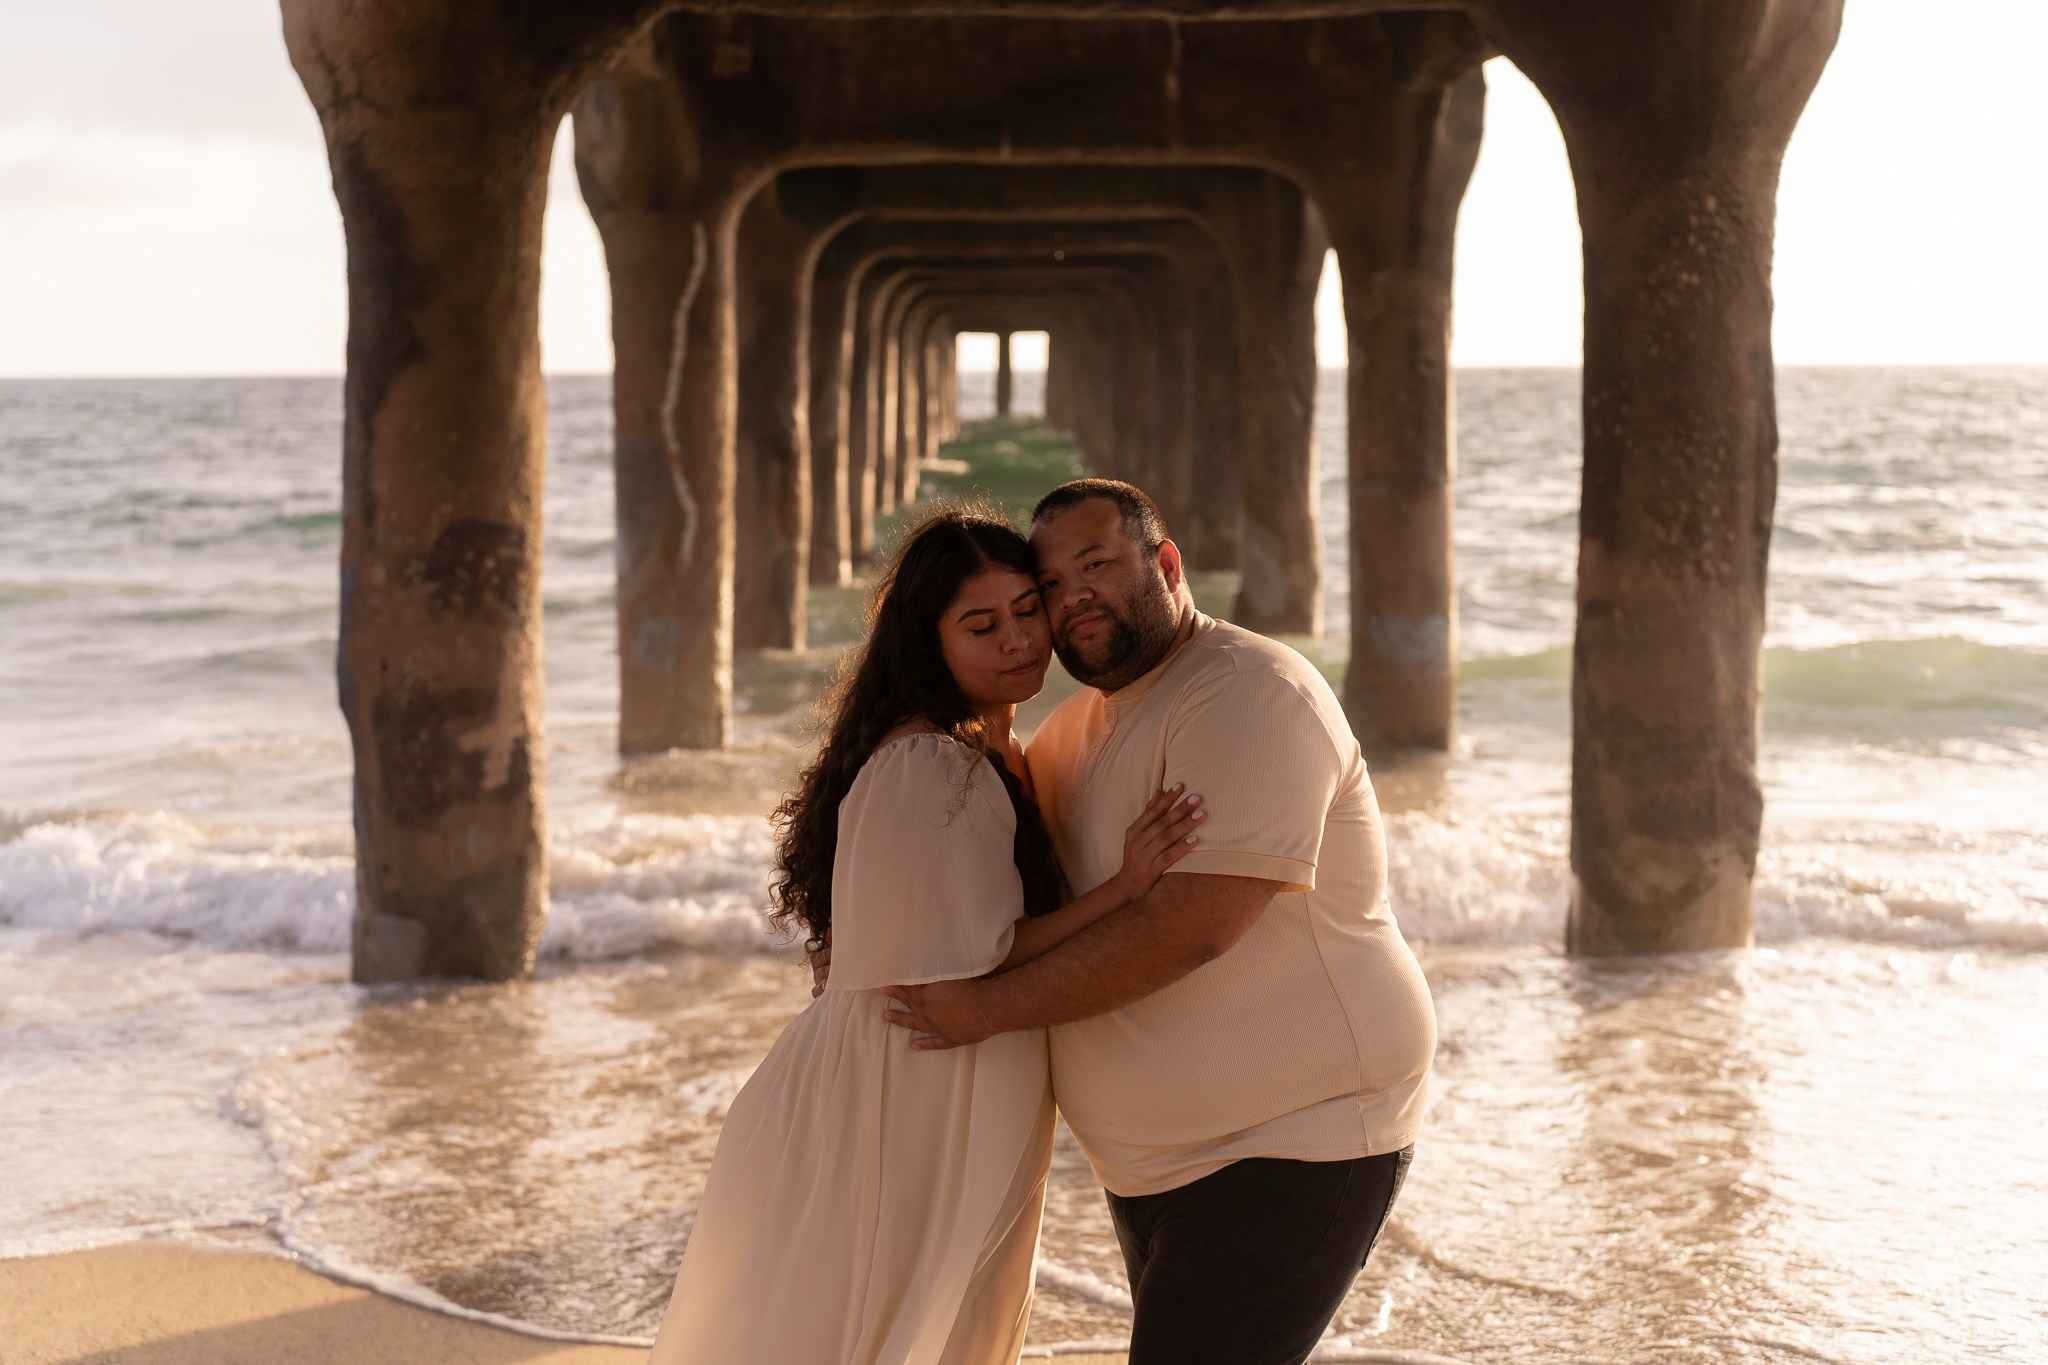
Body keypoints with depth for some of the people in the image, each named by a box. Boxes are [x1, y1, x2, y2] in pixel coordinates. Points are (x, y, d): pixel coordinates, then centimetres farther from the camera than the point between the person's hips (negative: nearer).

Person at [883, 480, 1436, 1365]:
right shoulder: (1077, 728, 10)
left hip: (1291, 1148, -9)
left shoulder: (1250, 695, -19)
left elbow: (1192, 926, -29)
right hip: (1159, 1156, 9)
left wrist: (993, 1008, -22)